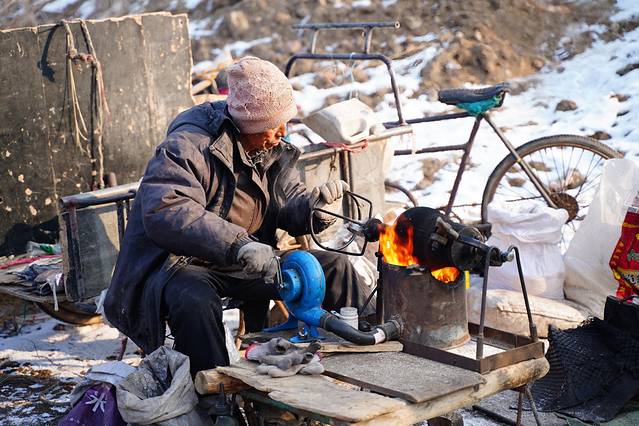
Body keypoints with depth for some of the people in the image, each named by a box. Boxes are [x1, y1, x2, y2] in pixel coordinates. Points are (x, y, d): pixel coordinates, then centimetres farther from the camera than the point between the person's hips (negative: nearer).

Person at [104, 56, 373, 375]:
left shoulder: (273, 147, 5)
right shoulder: (189, 146, -23)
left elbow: (286, 202, 11)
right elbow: (164, 212, -36)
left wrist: (313, 203, -16)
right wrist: (239, 246, -44)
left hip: (247, 264, 7)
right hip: (181, 261, -7)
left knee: (334, 268, 0)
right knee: (195, 301, -41)